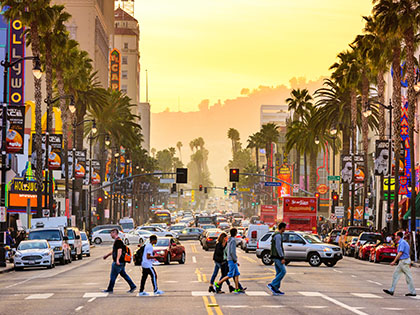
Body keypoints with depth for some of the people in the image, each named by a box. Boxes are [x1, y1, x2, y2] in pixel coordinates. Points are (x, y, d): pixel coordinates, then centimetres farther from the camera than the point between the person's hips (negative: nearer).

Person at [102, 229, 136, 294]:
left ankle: (110, 289, 7)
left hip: (118, 262, -10)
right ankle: (133, 286, 11)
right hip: (121, 262, 10)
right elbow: (114, 251, 31)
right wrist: (107, 255, 38)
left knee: (113, 276, 0)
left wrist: (117, 260, -36)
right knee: (123, 274, 13)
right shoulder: (116, 241, 17)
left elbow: (119, 251, -27)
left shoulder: (118, 241, -16)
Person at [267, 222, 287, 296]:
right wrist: (282, 258, -22)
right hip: (277, 256, -10)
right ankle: (272, 285, -13)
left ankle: (276, 290, 7)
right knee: (283, 271, -10)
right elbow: (278, 247, -22)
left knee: (279, 272, 8)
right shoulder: (278, 235, -15)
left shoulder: (276, 235, 18)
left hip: (276, 257, 10)